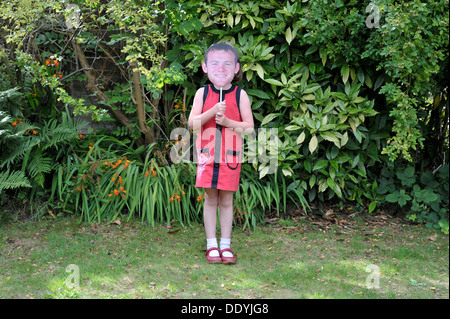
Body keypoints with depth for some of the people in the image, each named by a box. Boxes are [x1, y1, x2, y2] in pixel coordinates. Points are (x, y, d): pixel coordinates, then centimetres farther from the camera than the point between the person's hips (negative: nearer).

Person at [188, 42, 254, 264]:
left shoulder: (240, 95, 0)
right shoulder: (202, 93, 2)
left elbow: (249, 126, -2)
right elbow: (191, 123, -5)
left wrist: (228, 122, -17)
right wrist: (213, 112, -18)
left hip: (230, 156, -1)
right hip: (207, 155, 1)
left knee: (226, 201, 6)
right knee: (210, 199, 6)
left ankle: (225, 245, 16)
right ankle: (211, 245, 15)